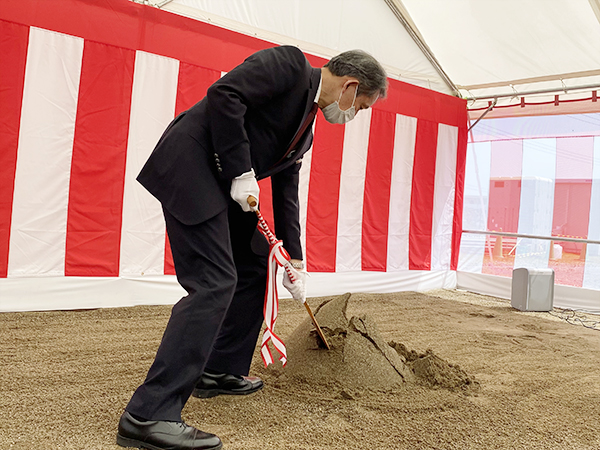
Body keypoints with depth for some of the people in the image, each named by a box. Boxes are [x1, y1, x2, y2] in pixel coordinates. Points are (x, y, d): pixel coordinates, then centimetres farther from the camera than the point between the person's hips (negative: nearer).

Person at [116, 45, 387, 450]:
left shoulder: (306, 129, 18)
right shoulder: (290, 63, -7)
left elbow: (286, 190, 20)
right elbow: (224, 94, -19)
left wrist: (295, 261, 18)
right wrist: (241, 172, -18)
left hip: (221, 182, 10)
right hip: (191, 165, -10)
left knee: (255, 265, 15)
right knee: (214, 282, -17)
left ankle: (220, 370, 27)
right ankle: (148, 415, -14)